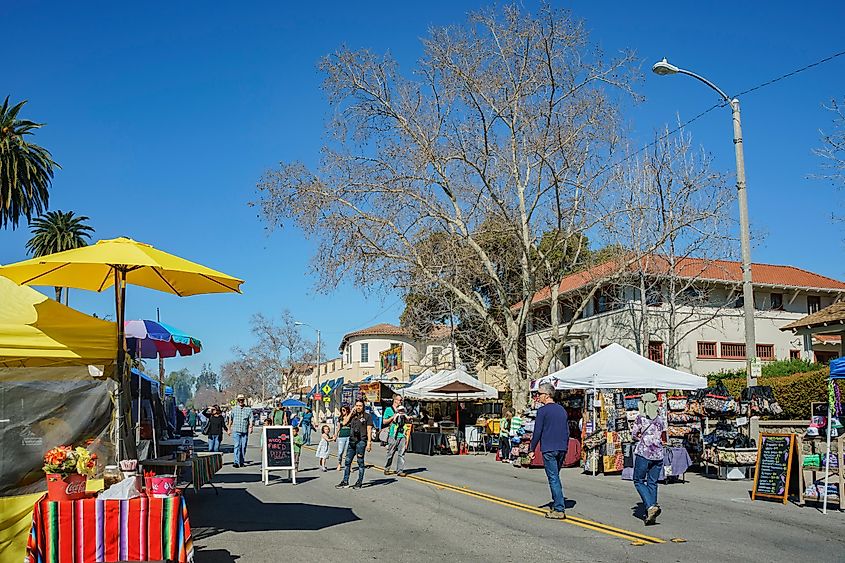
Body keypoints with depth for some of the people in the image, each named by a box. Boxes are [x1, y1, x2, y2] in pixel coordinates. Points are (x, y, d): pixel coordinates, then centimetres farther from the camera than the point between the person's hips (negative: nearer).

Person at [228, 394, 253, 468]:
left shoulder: (248, 409, 6)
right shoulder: (234, 409, 8)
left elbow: (250, 419, 1)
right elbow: (230, 420, 17)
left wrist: (251, 426, -17)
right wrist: (229, 429, 20)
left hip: (245, 431, 1)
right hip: (236, 431, -1)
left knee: (243, 447, 6)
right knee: (237, 446, -12)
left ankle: (242, 462, 18)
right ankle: (236, 462, -17)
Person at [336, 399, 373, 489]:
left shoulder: (367, 416, 2)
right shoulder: (353, 416, 17)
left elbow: (369, 430, -3)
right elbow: (345, 423, 4)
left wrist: (369, 443, -10)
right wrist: (351, 413, 2)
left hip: (361, 441, -5)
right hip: (352, 441, 5)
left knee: (360, 462, -1)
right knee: (347, 461, 6)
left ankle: (359, 482, 6)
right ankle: (345, 482, 13)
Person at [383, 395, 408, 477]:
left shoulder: (402, 409, 17)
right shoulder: (388, 409, 3)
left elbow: (407, 421, 22)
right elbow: (384, 422, 1)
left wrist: (404, 415, 1)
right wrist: (393, 417, -10)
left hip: (402, 435, 4)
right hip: (393, 435, -4)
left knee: (402, 454, -1)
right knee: (390, 453, 2)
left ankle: (400, 471, 2)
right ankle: (386, 469, 15)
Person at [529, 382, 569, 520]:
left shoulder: (543, 410, -9)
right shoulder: (562, 409, 13)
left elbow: (537, 432, -10)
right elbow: (567, 431, 17)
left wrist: (532, 450, -3)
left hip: (549, 449, -7)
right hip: (562, 449, 7)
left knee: (553, 479, -5)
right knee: (556, 477, 17)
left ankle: (559, 510, -7)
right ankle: (557, 505, 20)